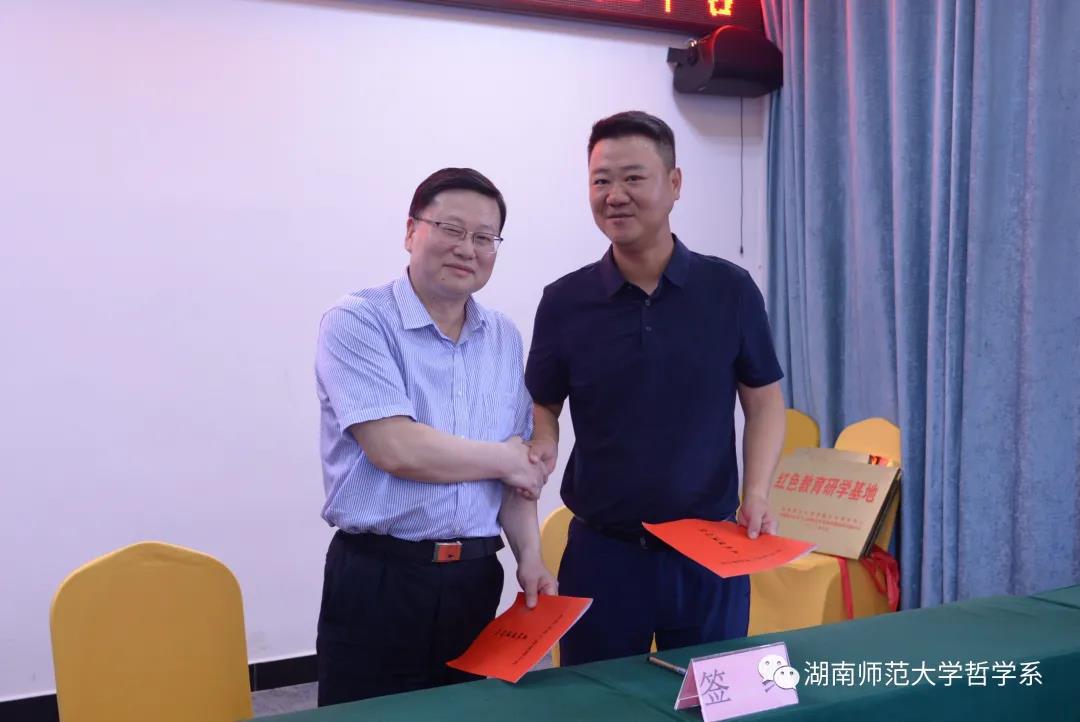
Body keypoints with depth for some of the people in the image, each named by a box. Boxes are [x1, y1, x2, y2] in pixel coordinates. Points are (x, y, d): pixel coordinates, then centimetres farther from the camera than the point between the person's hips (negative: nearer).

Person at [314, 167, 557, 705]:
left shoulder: (505, 338, 9)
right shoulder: (357, 322, -10)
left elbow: (521, 467, 13)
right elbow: (396, 449, -21)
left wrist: (529, 554, -2)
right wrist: (506, 460, -8)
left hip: (475, 579, 5)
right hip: (378, 580, -5)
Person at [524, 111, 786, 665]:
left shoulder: (729, 290, -3)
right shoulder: (564, 301, -2)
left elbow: (764, 399, 5)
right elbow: (542, 406, 8)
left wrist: (757, 492, -9)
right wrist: (541, 449, -13)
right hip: (601, 550, 0)